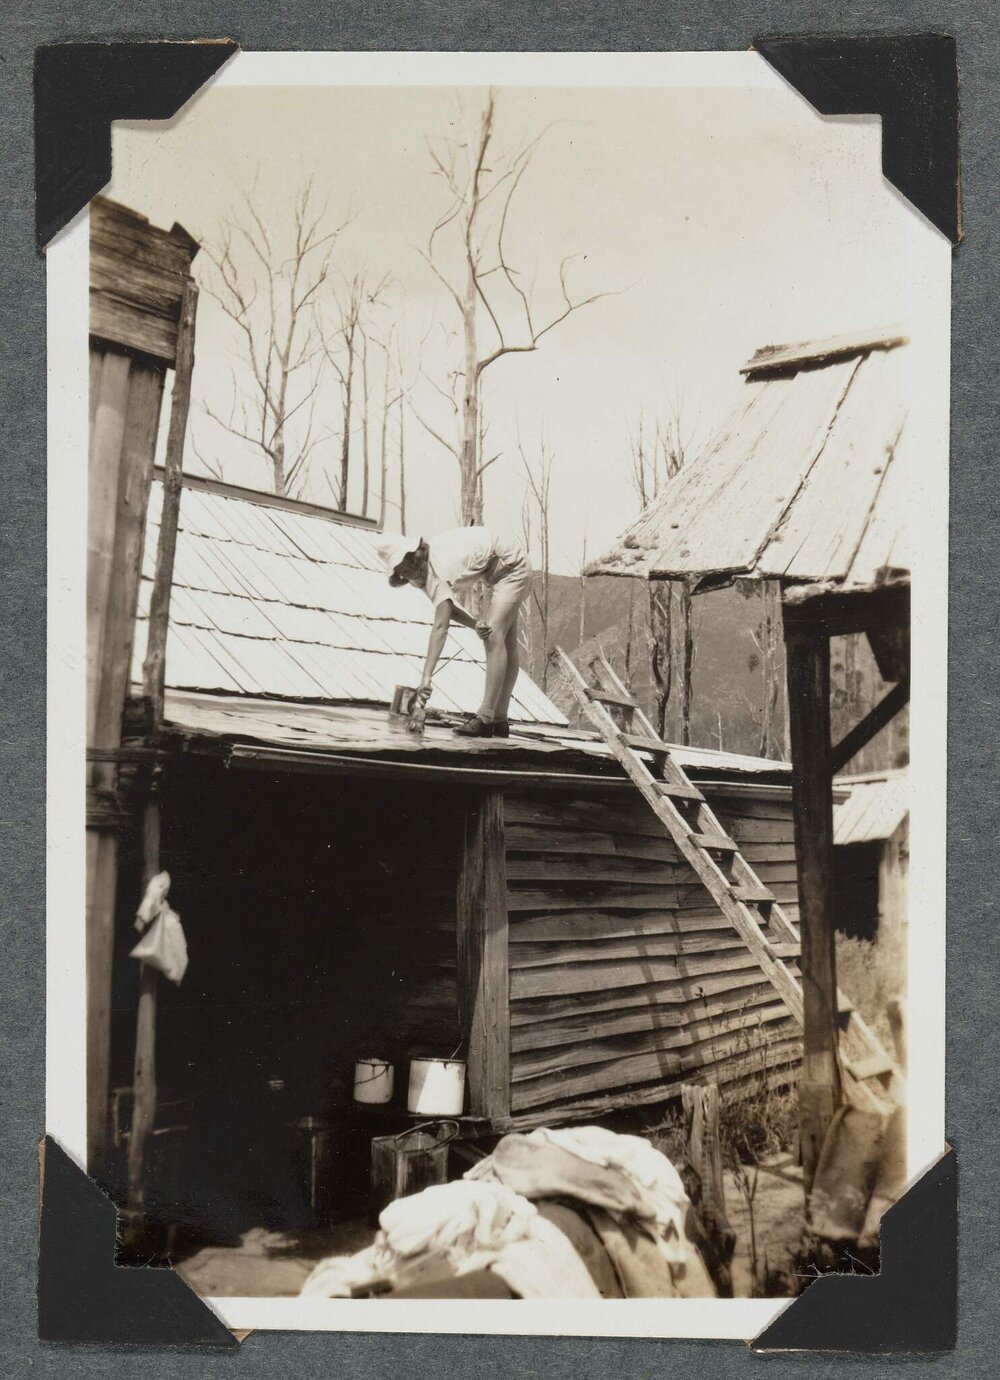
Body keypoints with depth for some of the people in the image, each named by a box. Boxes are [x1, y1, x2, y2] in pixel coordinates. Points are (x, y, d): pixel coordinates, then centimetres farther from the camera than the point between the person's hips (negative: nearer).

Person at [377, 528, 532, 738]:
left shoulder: (439, 571, -33)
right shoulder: (426, 570, -6)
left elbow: (440, 627, -40)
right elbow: (449, 609, -6)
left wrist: (426, 677, -45)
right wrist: (475, 624, -27)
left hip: (512, 568, -10)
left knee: (494, 637, -20)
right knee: (506, 643, 10)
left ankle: (486, 718, -25)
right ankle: (499, 720, 14)